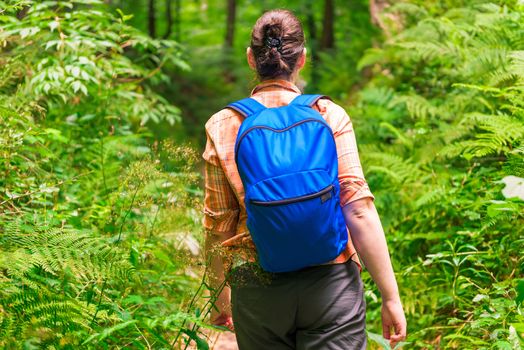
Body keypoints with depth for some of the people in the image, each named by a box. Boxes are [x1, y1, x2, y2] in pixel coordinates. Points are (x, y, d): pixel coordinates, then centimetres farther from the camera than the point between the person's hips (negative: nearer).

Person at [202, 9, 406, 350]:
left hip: (258, 290, 2)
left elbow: (219, 223, 1)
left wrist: (220, 297, 15)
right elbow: (359, 209, -10)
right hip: (331, 284, -1)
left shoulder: (223, 127, -2)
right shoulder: (328, 115, -5)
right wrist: (391, 296, -5)